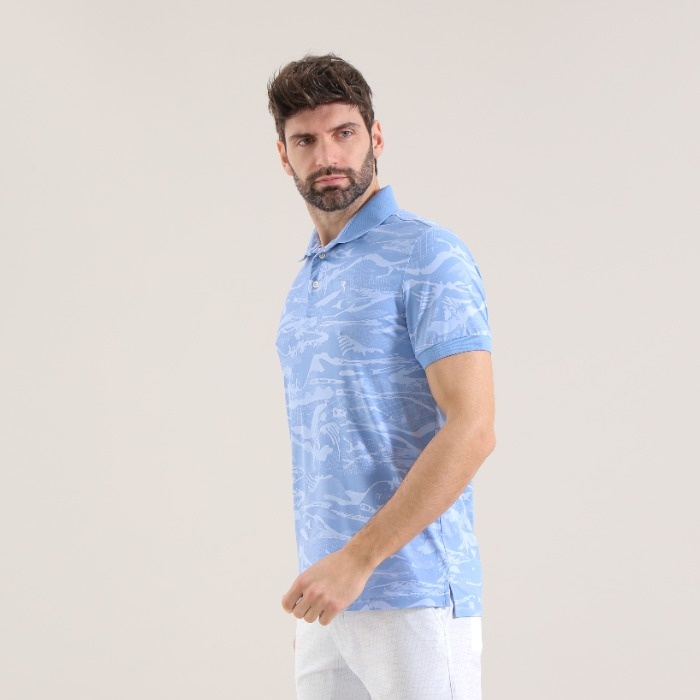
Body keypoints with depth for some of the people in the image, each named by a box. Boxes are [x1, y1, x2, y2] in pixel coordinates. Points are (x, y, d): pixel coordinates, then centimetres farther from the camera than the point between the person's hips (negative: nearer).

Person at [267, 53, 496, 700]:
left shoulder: (428, 257, -8)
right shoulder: (308, 278, 17)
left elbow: (471, 429, -17)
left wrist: (358, 559, -19)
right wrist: (321, 571, 15)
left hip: (414, 597, -7)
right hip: (331, 597, 7)